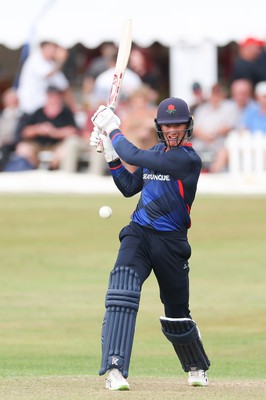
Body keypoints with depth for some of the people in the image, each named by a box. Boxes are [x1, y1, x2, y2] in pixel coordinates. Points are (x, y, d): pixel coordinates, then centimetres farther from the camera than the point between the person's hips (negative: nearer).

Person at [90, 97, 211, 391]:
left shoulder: (188, 159, -13)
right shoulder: (156, 153, 11)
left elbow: (134, 156, -18)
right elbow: (129, 187, 18)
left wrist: (113, 129, -5)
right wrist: (110, 154, 8)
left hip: (171, 242, -4)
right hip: (138, 234, 4)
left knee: (177, 315, 10)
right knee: (122, 290, -23)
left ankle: (196, 367, 40)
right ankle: (115, 369, -32)